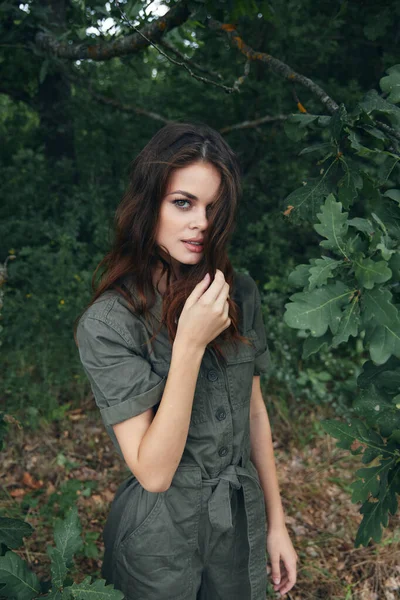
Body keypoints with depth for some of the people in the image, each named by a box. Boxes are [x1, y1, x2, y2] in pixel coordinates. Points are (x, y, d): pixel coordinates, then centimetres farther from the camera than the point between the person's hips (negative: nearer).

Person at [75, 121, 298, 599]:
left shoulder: (239, 293, -8)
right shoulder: (108, 322, -22)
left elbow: (254, 410, 0)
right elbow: (153, 473, -24)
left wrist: (275, 524, 6)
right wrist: (190, 345, -32)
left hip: (243, 523, 4)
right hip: (162, 539, -3)